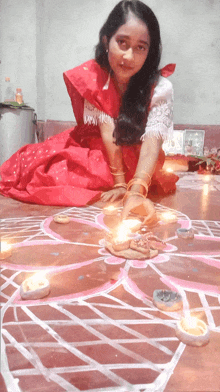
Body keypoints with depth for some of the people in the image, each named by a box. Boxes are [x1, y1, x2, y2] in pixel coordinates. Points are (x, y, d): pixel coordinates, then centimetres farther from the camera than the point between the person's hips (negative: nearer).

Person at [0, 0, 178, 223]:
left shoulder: (160, 88, -19)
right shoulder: (91, 76, -14)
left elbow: (152, 141, -32)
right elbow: (108, 132, -22)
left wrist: (136, 192, -49)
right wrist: (119, 183, -28)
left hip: (138, 162, -3)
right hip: (95, 150, 3)